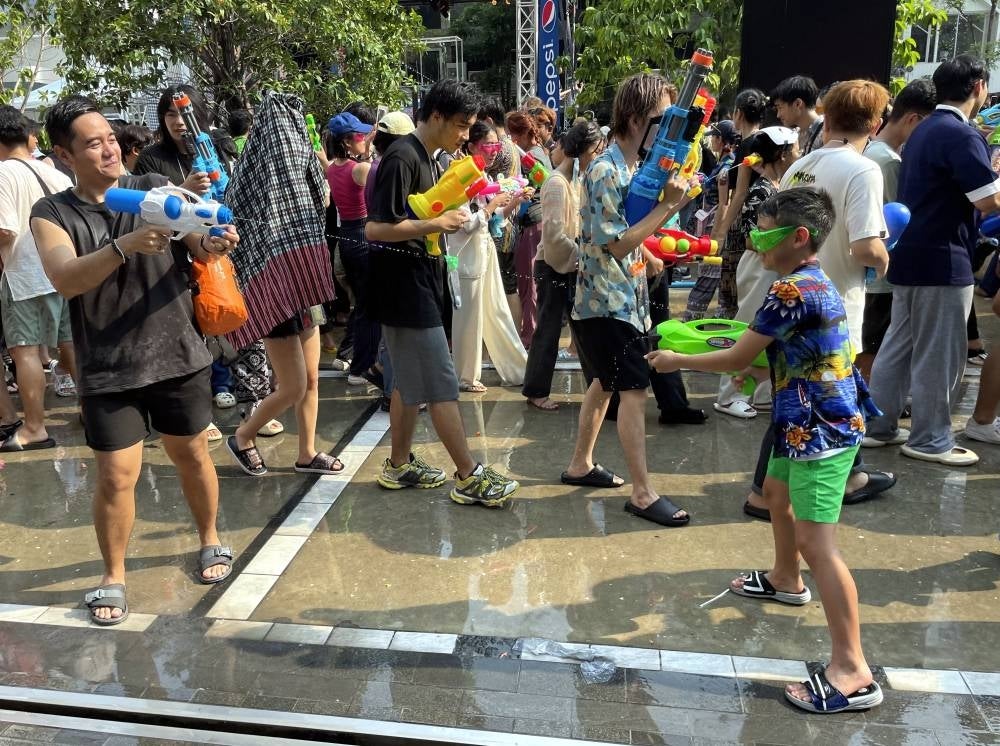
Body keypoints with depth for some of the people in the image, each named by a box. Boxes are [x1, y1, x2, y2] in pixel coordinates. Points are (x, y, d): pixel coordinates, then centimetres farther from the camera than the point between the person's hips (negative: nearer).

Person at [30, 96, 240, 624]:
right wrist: (124, 246, -35)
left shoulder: (155, 188, 1)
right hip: (108, 368, -1)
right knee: (115, 476, 0)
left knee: (191, 453, 14)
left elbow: (198, 250, -3)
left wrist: (216, 243, -28)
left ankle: (210, 540, 38)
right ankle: (113, 577, 21)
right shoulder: (52, 215, -2)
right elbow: (66, 279, -19)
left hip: (177, 353, 1)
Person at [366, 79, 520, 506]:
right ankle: (469, 477, 1)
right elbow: (375, 228, -22)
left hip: (420, 283, 10)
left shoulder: (427, 158, 14)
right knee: (442, 385, -6)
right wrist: (437, 224, -20)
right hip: (405, 288, -10)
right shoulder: (401, 158, -16)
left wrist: (449, 216, 9)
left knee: (410, 381, 15)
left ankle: (399, 465, 25)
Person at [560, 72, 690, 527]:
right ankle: (643, 493, -4)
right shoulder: (606, 171, -18)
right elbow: (617, 244, -23)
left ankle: (580, 465, 30)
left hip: (622, 298, 10)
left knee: (604, 384, 17)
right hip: (608, 302, -10)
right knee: (634, 390, -9)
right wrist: (667, 205, -22)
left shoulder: (632, 166, 11)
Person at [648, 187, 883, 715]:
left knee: (816, 542, -12)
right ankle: (785, 581, 53)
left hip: (820, 430, -11)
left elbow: (738, 359, -15)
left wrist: (678, 360, -3)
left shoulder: (791, 291, -21)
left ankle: (852, 671, -8)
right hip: (811, 423, 11)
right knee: (777, 494, 29)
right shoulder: (815, 284, 10)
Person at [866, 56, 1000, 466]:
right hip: (943, 259, -9)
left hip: (910, 255, 9)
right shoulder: (962, 135, -15)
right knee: (939, 354, 1)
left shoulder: (923, 131, 14)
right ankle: (929, 439, 10)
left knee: (898, 345, 14)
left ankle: (879, 426, 21)